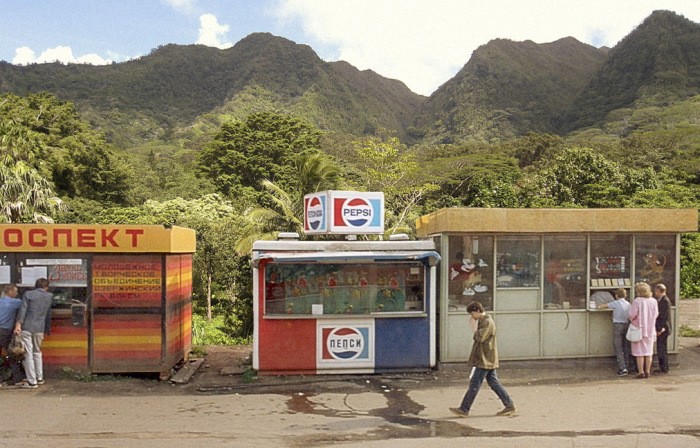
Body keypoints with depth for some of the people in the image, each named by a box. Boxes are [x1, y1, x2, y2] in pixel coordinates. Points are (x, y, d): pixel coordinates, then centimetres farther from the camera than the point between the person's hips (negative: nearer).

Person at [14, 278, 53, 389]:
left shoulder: (28, 294, -1)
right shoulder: (49, 296, 7)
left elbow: (23, 310, -9)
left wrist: (18, 325, -13)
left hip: (26, 328, -3)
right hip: (39, 329, 3)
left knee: (28, 354, 1)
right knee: (37, 352, 20)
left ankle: (32, 382, 2)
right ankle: (39, 378, 25)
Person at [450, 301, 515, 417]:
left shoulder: (488, 322, -17)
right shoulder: (483, 321, 15)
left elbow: (480, 338, -26)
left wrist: (475, 330, -11)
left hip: (485, 361, -10)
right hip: (487, 360, 10)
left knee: (474, 384, -5)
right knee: (494, 383, 13)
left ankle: (463, 409, -1)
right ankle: (509, 406, 17)